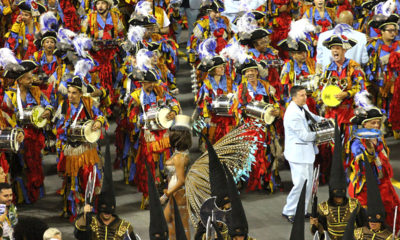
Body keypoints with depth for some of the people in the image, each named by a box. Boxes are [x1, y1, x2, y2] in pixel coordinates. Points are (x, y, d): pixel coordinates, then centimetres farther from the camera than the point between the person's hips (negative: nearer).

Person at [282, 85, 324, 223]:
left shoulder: (303, 107, 5)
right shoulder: (292, 114, -24)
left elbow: (310, 116, 30)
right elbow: (304, 135, -22)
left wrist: (321, 120, 12)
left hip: (306, 151, 10)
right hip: (298, 153, -10)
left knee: (308, 183, 16)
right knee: (301, 183, -11)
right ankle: (288, 212, 3)